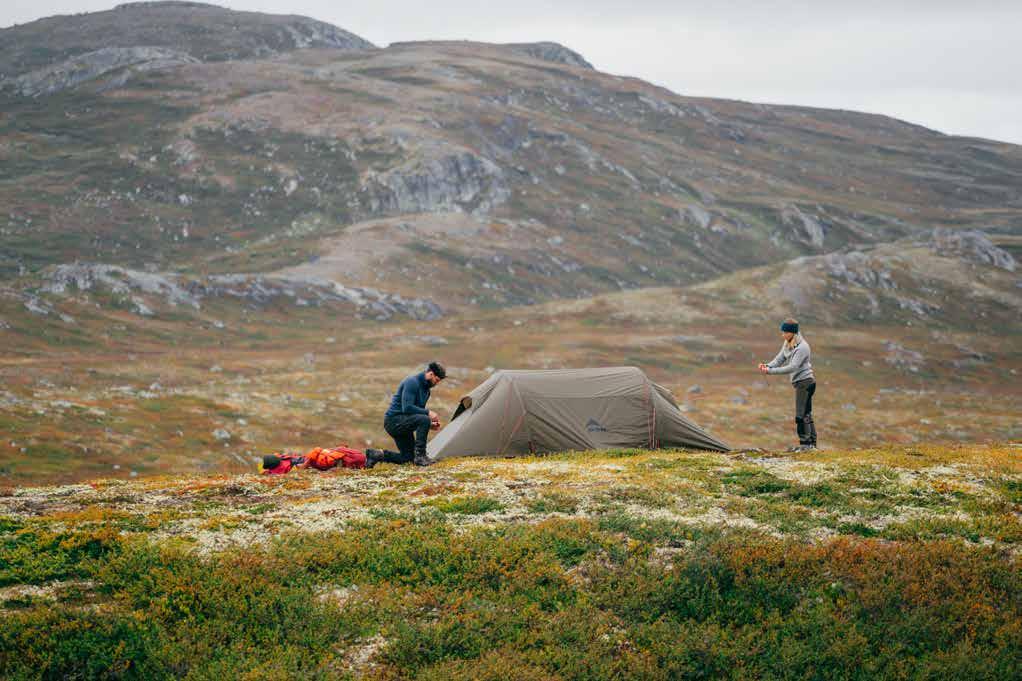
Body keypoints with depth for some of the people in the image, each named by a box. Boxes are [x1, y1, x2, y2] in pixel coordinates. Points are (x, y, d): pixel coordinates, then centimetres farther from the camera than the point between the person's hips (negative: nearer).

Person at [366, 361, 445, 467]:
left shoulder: (426, 389, 13)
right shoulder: (412, 383, -18)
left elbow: (418, 411, 20)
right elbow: (407, 408, -27)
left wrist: (429, 425, 3)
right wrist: (428, 413, -23)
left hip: (401, 423, 10)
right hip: (394, 420, -10)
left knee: (406, 457, 9)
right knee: (424, 420, -30)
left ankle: (375, 454, 10)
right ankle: (420, 456, -22)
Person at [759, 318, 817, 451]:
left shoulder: (802, 347, -19)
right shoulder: (787, 344, 9)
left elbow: (792, 367, -25)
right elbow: (779, 359, 8)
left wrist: (771, 371, -27)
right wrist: (767, 366, -13)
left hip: (805, 381, -10)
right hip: (801, 382, 10)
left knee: (801, 415, -10)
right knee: (806, 415, 12)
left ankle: (805, 443, -6)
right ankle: (811, 444, 17)